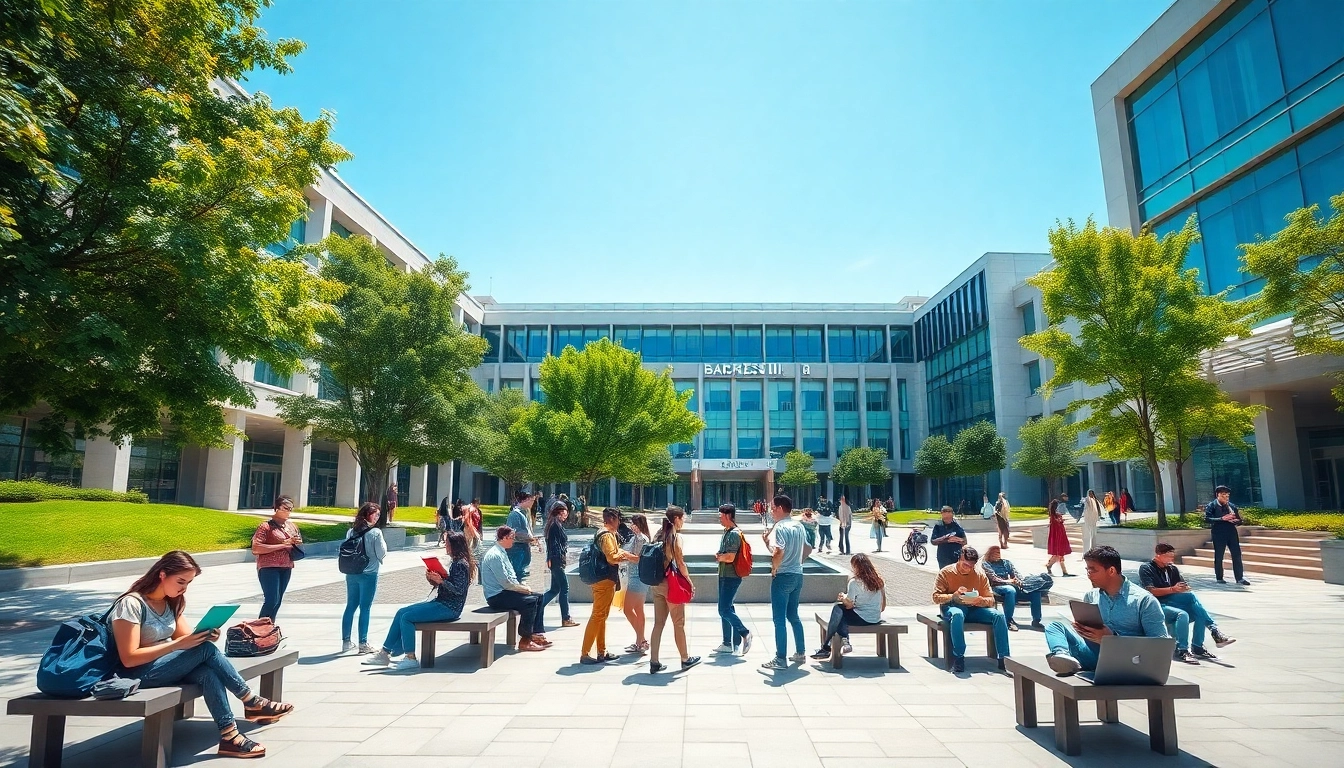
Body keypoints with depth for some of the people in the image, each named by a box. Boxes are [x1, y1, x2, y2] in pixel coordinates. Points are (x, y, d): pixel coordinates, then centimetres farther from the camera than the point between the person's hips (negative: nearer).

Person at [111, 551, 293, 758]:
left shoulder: (171, 601, 8)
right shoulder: (131, 604, -18)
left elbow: (186, 638, 8)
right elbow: (129, 659, -22)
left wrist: (205, 637, -15)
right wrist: (178, 644, -28)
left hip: (164, 665, 7)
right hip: (137, 674, -7)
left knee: (208, 673, -27)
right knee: (207, 650, -26)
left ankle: (230, 737, -29)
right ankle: (252, 703, -16)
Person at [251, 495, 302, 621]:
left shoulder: (292, 526, 13)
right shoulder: (266, 526, -7)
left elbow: (299, 542, 27)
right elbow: (256, 548, -16)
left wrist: (297, 542, 1)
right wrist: (282, 545, -19)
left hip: (286, 568, 6)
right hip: (269, 568, -6)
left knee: (278, 601, 10)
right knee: (271, 600, -12)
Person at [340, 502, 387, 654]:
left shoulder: (351, 531, 3)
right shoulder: (375, 532, -13)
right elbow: (382, 554, -10)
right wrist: (383, 544, 7)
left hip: (351, 573, 5)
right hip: (369, 574, -5)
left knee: (350, 606, 13)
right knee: (365, 608, 1)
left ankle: (346, 642, 20)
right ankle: (363, 644, 7)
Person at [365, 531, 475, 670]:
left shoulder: (461, 564, -15)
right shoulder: (455, 562, 15)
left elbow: (459, 590, -22)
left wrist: (441, 581, -26)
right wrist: (432, 579, 0)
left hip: (449, 607, -10)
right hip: (440, 602, 10)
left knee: (406, 617, -15)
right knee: (401, 612, 5)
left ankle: (411, 658, -9)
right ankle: (385, 652, 5)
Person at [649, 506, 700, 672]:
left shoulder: (658, 535, 9)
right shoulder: (676, 537, -12)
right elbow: (680, 563, -15)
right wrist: (690, 583, -7)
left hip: (657, 584, 7)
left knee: (658, 623, 10)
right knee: (679, 623, 7)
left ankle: (654, 662, 11)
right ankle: (685, 659, 19)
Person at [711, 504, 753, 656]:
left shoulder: (734, 534, -17)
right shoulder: (727, 531, 14)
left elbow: (730, 557, -24)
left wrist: (719, 557, -7)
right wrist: (719, 555, 0)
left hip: (731, 577, -10)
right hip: (724, 575, 10)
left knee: (724, 609, -10)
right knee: (726, 609, 13)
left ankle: (745, 633, 3)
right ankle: (728, 643, 19)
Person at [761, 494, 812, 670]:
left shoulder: (780, 527, -16)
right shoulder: (799, 526, 9)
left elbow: (779, 552, -30)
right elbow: (808, 550, 18)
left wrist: (774, 569, -15)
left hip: (783, 576, -8)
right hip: (797, 575, 8)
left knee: (779, 619, -1)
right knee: (793, 615, 20)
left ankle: (780, 659, 3)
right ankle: (800, 653, 27)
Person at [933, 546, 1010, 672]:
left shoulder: (980, 574, 7)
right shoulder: (945, 572, -2)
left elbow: (991, 600, 4)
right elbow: (936, 598, -7)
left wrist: (979, 600, -20)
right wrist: (953, 596, -25)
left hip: (975, 609, 4)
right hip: (953, 607, -4)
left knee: (999, 615, -22)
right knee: (957, 614, -40)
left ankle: (1004, 658, -18)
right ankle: (958, 658, -34)